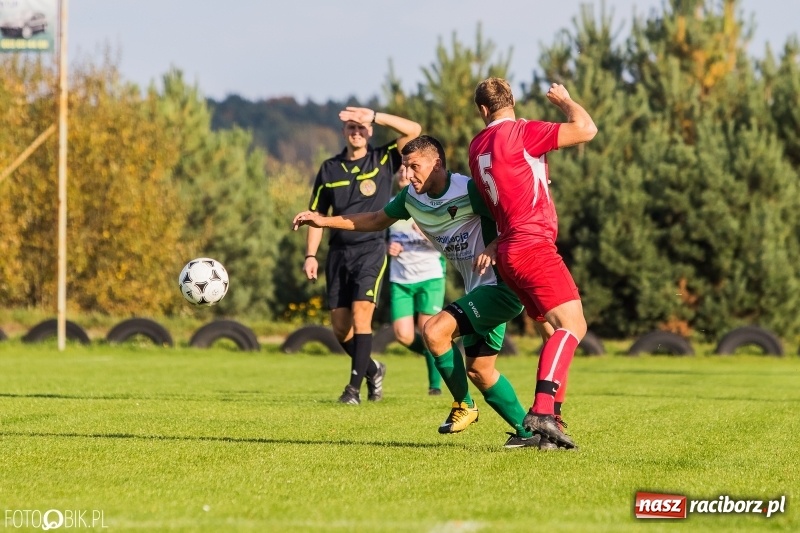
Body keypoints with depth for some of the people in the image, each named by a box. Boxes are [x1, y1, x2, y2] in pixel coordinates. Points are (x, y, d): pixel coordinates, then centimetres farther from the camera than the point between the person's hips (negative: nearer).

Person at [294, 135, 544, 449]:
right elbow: (377, 220, 21)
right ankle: (528, 430, 21)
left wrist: (494, 248, -35)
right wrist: (324, 221, 15)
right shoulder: (412, 198, 5)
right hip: (480, 291, 9)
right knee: (479, 370, 10)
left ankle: (464, 406, -1)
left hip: (501, 285, -9)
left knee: (435, 331, -20)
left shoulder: (469, 191, -19)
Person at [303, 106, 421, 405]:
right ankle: (372, 369, 28)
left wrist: (375, 117, -18)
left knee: (361, 313, -18)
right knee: (340, 326, 3)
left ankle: (355, 386, -16)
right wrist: (311, 255, 3)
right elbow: (317, 214, 13)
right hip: (339, 252, 4)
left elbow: (414, 130, -12)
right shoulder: (329, 169, 9)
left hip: (371, 249, -4)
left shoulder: (383, 160, 1)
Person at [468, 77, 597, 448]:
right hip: (533, 245, -9)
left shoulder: (477, 146, 15)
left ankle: (549, 418, 5)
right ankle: (542, 410, -32)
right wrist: (564, 100, 5)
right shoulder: (519, 132, -8)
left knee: (566, 329, 13)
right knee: (572, 324, -16)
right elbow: (586, 130, -12)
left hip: (509, 248, 9)